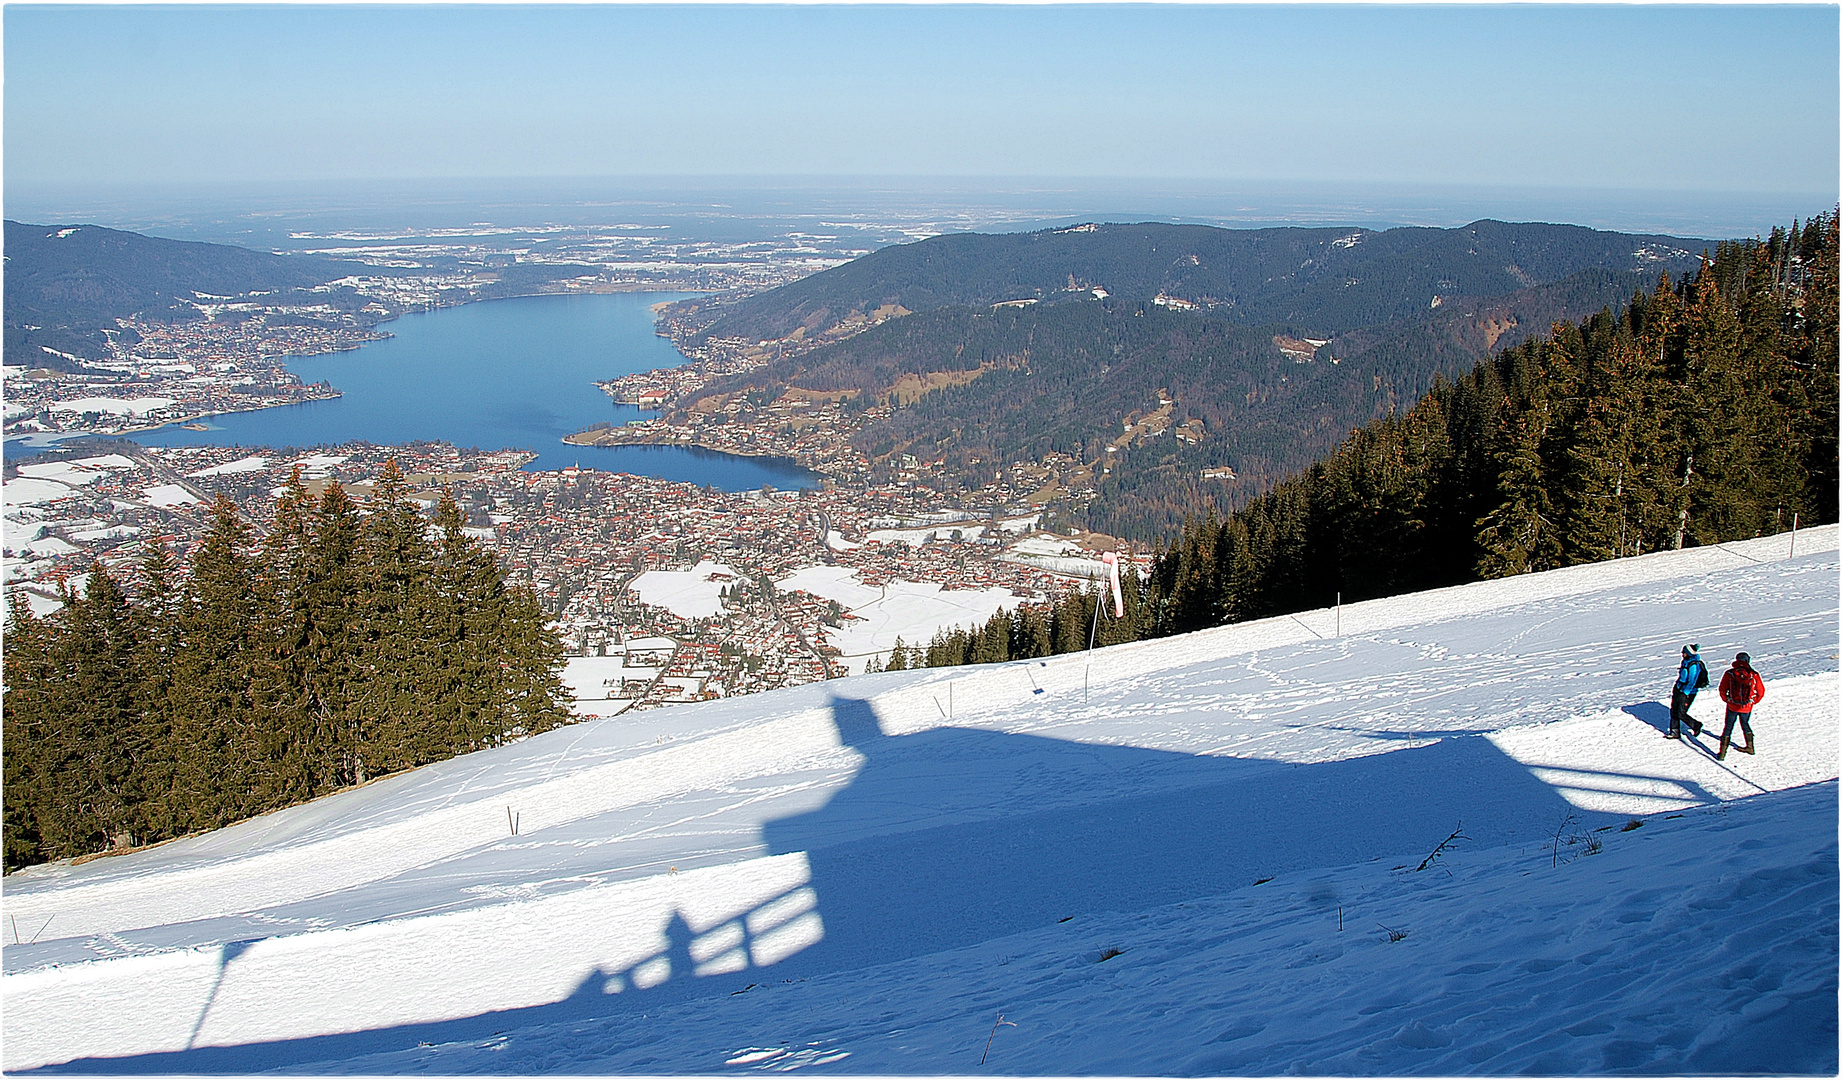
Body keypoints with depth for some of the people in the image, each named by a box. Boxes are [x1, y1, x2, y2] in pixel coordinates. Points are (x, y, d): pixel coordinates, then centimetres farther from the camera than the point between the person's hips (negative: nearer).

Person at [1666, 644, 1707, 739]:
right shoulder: (1686, 661, 8)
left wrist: (1685, 693, -22)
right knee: (1673, 711, 8)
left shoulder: (1694, 665, -21)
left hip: (1687, 693, -9)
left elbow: (1691, 682, -22)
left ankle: (1696, 726, 21)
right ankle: (1675, 732, 17)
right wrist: (1675, 690, 22)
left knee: (1681, 714, -2)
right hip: (1679, 690, 9)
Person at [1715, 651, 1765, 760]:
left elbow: (1722, 690, -5)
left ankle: (1722, 753, 7)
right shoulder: (1754, 675, -7)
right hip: (1747, 707, 1)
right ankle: (1750, 747, 41)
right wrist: (1753, 702, 15)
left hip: (1732, 706, -1)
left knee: (1728, 728, 9)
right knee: (1745, 724, 27)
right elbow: (1761, 691, 1)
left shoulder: (1729, 674, -9)